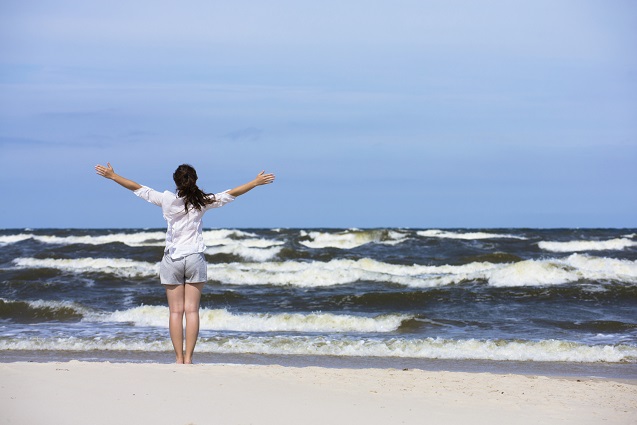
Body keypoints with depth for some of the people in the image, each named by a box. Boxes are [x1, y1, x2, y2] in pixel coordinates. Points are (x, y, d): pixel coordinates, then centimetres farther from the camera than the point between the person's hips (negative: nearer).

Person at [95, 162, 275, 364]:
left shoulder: (167, 200, -5)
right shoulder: (201, 202, -4)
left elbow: (138, 188, 2)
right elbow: (231, 194, 1)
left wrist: (112, 176, 11)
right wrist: (256, 182, 9)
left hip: (172, 260, 0)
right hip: (195, 257, 0)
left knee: (176, 311, 2)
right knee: (192, 310, 1)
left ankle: (179, 358, -1)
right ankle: (188, 358, -3)